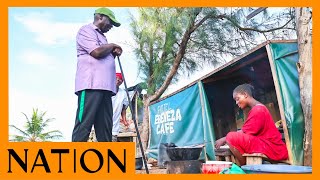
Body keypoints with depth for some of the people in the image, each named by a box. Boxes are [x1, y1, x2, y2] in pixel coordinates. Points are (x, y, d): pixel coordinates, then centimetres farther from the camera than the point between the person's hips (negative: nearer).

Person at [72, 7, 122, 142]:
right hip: (90, 85, -9)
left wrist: (113, 53, 11)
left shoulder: (101, 37, 29)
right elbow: (97, 52, -12)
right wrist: (112, 46, 5)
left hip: (105, 86, 9)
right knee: (84, 125, -14)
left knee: (105, 128, 5)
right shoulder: (86, 30, 3)